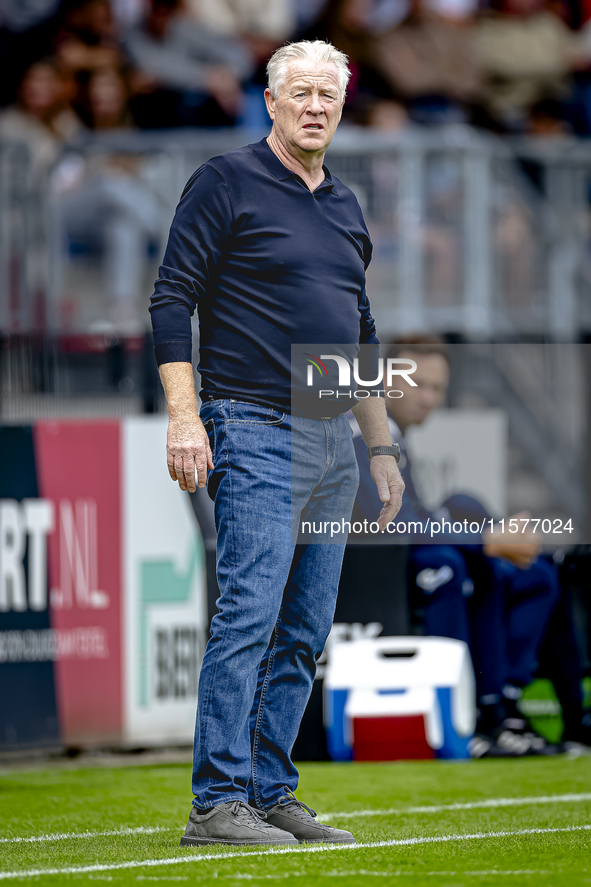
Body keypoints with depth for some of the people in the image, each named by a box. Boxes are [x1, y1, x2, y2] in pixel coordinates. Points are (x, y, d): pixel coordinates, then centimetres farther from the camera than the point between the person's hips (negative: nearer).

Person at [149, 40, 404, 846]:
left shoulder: (346, 207, 18)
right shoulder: (228, 183, -2)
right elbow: (172, 299, -6)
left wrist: (382, 448, 20)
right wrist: (183, 417, -16)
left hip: (333, 442, 7)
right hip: (256, 434, -7)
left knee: (305, 635, 5)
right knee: (249, 616, -14)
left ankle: (271, 794, 10)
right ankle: (218, 803, -14)